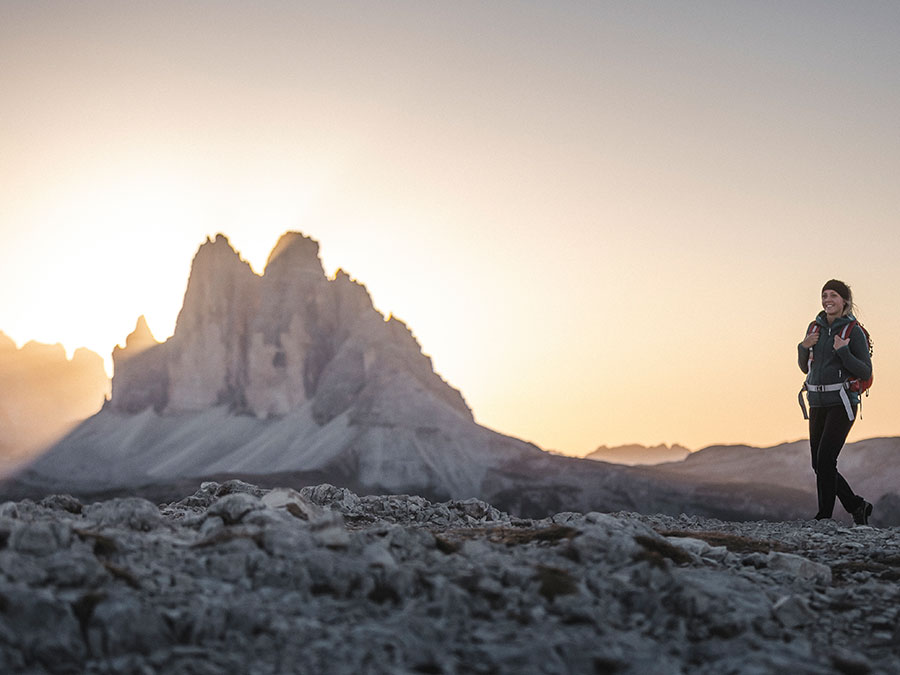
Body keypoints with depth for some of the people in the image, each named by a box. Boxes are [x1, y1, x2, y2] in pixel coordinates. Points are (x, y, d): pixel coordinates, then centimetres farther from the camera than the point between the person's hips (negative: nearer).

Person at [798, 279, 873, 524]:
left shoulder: (854, 331, -6)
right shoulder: (816, 327, 10)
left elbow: (865, 373, -9)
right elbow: (806, 368, 17)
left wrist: (843, 351, -20)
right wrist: (804, 347, -2)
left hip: (842, 403, -6)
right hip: (818, 403, 6)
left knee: (825, 459, -15)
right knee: (819, 464, 6)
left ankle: (824, 516, -9)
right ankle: (857, 507, 21)